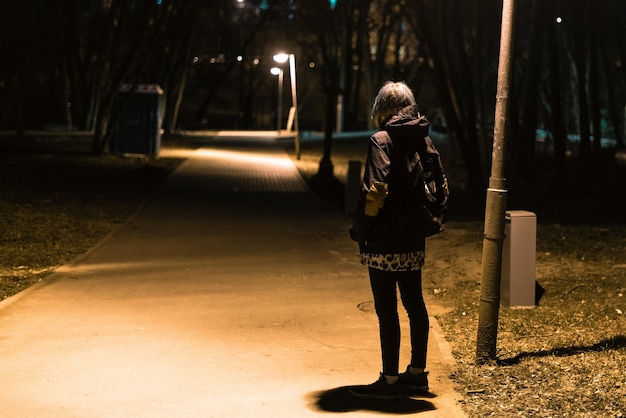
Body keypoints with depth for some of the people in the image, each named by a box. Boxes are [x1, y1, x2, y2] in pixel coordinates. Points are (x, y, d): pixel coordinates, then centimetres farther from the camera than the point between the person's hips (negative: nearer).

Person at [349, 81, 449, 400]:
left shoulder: (382, 140, -13)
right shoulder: (424, 140, 7)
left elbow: (374, 193, -19)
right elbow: (440, 189, 10)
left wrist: (359, 231, -10)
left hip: (384, 241, -7)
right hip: (414, 240, 7)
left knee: (386, 310, -1)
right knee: (414, 304, 15)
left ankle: (390, 381, 5)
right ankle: (417, 372, 26)